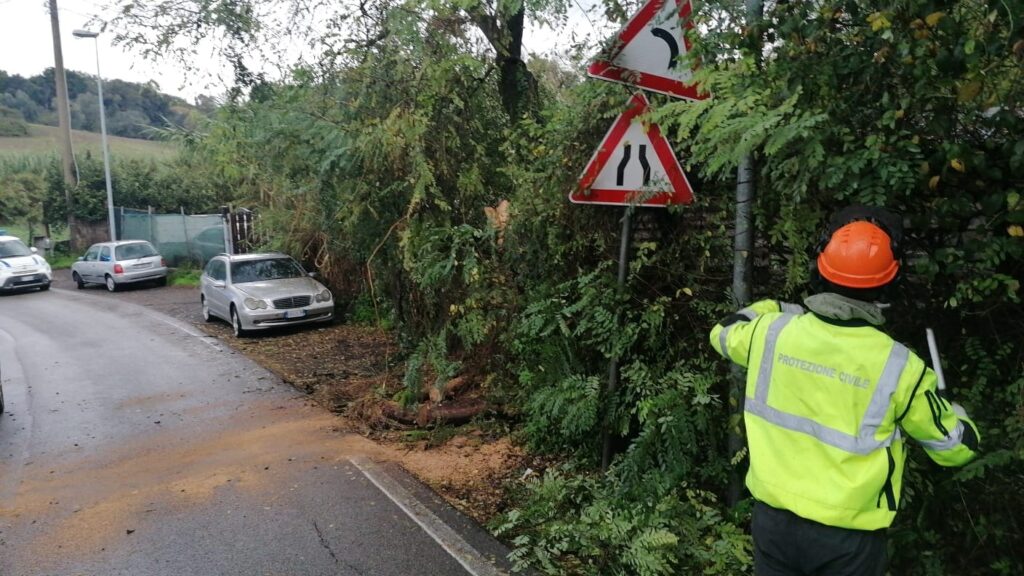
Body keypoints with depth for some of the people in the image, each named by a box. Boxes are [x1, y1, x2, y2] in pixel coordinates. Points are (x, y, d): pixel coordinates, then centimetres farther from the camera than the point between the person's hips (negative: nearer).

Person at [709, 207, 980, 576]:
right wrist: (947, 404, 16)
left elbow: (723, 334, 11)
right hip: (848, 536, -2)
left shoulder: (772, 332, -13)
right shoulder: (898, 367, -18)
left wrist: (774, 307, 18)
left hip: (772, 518, 2)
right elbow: (958, 447, -3)